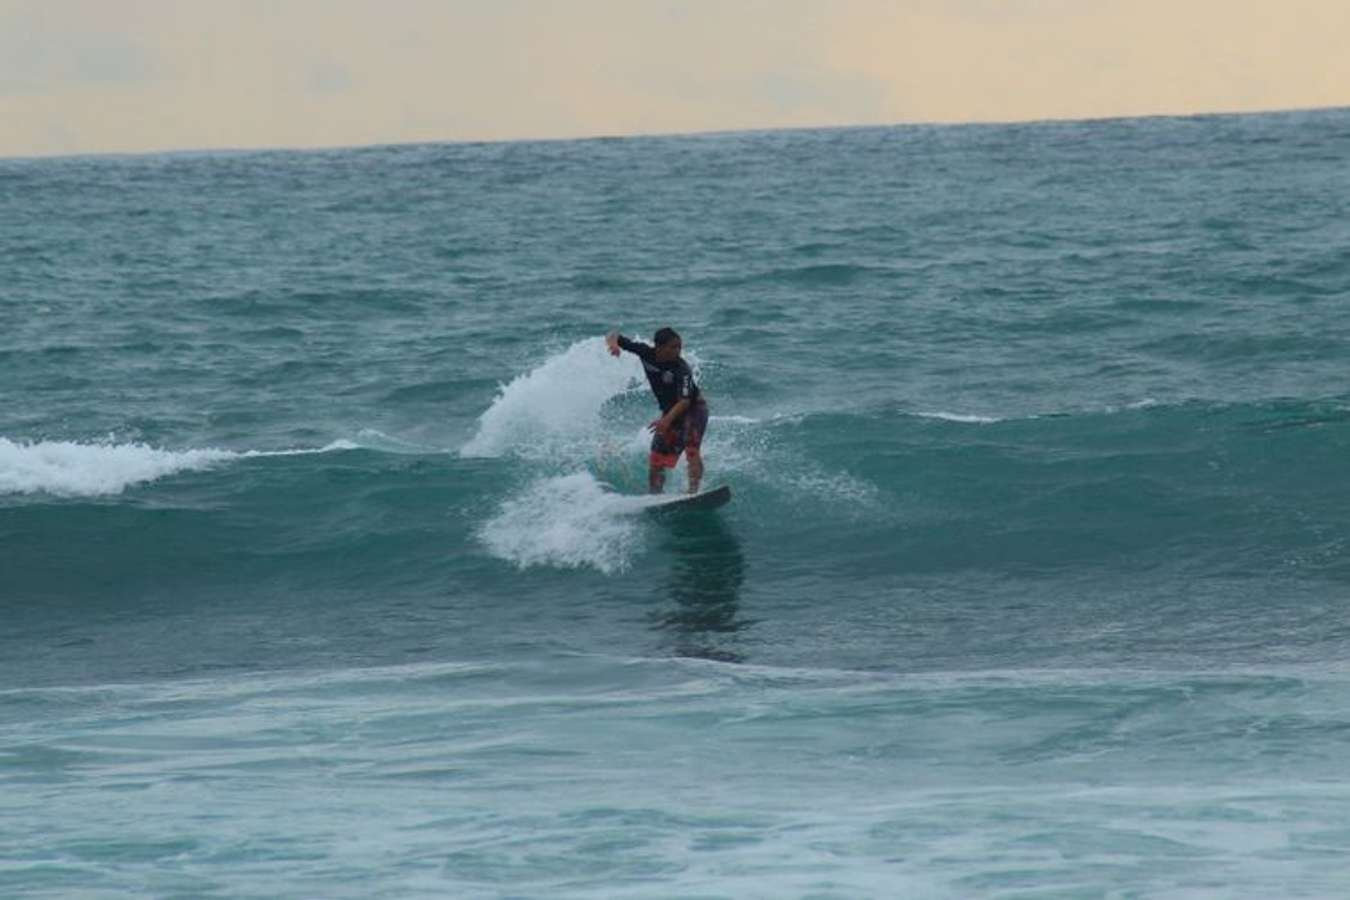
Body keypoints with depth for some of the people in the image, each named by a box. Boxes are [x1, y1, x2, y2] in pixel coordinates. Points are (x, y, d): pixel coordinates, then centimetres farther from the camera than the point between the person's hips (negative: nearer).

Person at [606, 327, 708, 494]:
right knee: (656, 461, 1)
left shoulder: (681, 369, -28)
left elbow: (685, 400, -37)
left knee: (691, 448, -27)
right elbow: (614, 336, -8)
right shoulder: (646, 353, -15)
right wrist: (612, 343, -33)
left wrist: (667, 419, -52)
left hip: (693, 407, -6)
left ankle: (693, 491, -36)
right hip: (670, 411, 6)